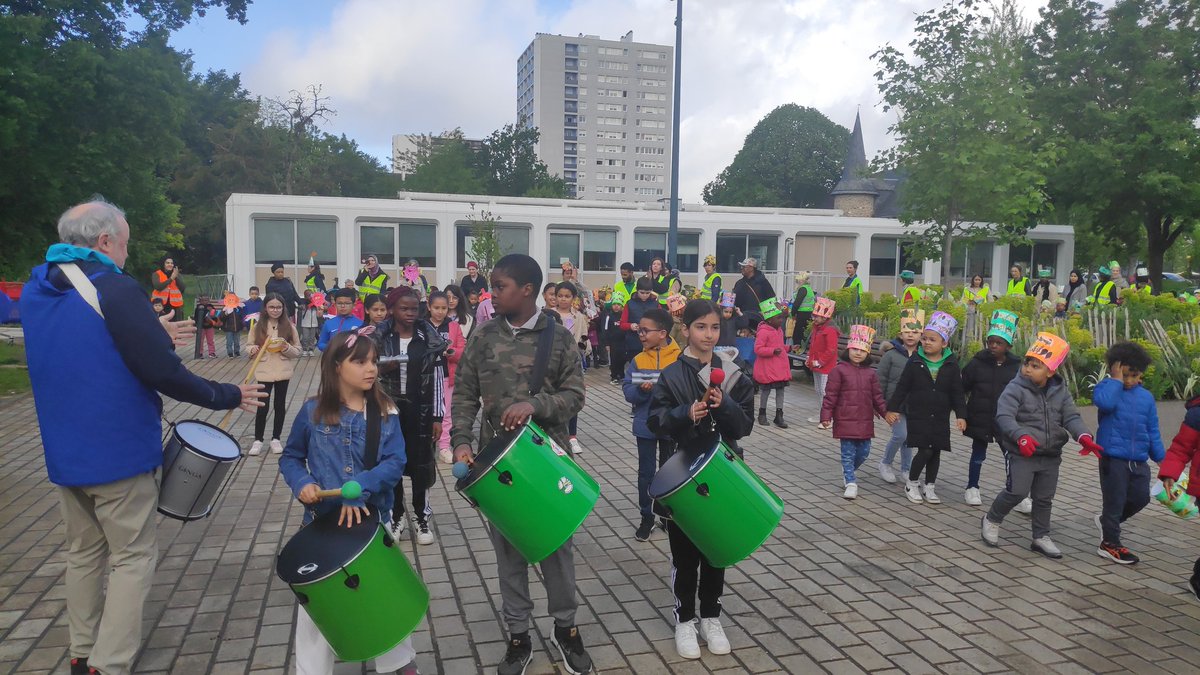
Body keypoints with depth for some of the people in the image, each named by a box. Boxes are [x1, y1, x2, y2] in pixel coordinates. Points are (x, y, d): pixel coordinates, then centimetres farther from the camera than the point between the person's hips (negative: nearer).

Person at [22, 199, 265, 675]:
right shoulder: (114, 289, -19)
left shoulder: (34, 291, 6)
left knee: (83, 552, 20)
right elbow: (160, 373, -23)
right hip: (119, 452, -7)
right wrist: (228, 396, -11)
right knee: (132, 558, 5)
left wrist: (152, 335, 18)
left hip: (64, 453, 8)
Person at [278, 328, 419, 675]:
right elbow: (290, 458, 4)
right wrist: (302, 484, -15)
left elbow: (395, 462, -14)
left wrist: (360, 489, -28)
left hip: (372, 517, 1)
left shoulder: (385, 413, -6)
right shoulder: (313, 412, -6)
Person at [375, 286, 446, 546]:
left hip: (420, 410, -1)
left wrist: (437, 417, -5)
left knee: (420, 464, 5)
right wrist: (383, 367, -19)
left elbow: (437, 380, -2)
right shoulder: (379, 338, -3)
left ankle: (421, 517, 20)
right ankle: (396, 516, 24)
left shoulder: (429, 338, -4)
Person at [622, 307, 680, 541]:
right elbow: (628, 390, -6)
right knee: (646, 472, 9)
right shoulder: (638, 360, -3)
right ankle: (647, 517, 22)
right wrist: (642, 389, -25)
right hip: (646, 426, 2)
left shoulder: (680, 358, -11)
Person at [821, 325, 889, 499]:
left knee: (864, 452, 11)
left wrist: (886, 412, 6)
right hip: (845, 419, -5)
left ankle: (848, 471, 37)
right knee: (848, 452, -1)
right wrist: (826, 415, -11)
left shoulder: (870, 373, 7)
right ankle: (851, 483, 7)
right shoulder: (839, 370, -7)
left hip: (865, 421, 5)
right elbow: (831, 394, -7)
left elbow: (877, 396, 13)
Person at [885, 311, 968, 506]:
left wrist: (961, 415, -1)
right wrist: (892, 408, -1)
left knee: (935, 452, 8)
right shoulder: (915, 362, -4)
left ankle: (929, 487, 24)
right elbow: (902, 387, 1)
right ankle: (912, 483, 12)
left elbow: (957, 393, 4)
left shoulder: (951, 365, 0)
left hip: (940, 417, 3)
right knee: (925, 451, -9)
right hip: (918, 415, -2)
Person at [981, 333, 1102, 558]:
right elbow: (1004, 416, -23)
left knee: (1045, 498, 13)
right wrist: (1021, 437, -39)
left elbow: (1071, 417, -2)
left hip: (1050, 455, 5)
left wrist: (1083, 436, -22)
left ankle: (1041, 537, 28)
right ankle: (991, 520, 13)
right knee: (1017, 492, -12)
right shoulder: (1015, 389, -13)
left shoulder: (1060, 391, 4)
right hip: (1021, 454, -5)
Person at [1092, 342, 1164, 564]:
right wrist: (1116, 380, -20)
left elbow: (1153, 431, 14)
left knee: (1141, 498, 10)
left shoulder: (1146, 397, 9)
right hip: (1113, 458, -5)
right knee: (1115, 500, 2)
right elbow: (1104, 402, -31)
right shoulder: (1106, 388, -5)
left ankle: (1107, 520, 33)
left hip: (1138, 460, 6)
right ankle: (1110, 544, 16)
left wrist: (1160, 458, 12)